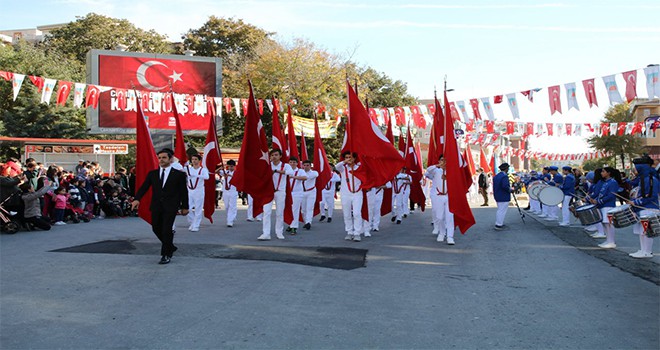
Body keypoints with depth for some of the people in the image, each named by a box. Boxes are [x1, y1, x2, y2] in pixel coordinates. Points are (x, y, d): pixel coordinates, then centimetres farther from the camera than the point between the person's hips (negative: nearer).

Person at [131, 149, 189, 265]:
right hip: (156, 206, 4)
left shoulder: (178, 174, 1)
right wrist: (137, 199, -17)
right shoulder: (152, 174, 10)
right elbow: (144, 187, 0)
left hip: (170, 207, -4)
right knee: (156, 228, 9)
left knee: (166, 230, -8)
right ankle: (171, 247, 32)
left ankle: (165, 255, 5)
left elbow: (183, 191, 3)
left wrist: (184, 207, 1)